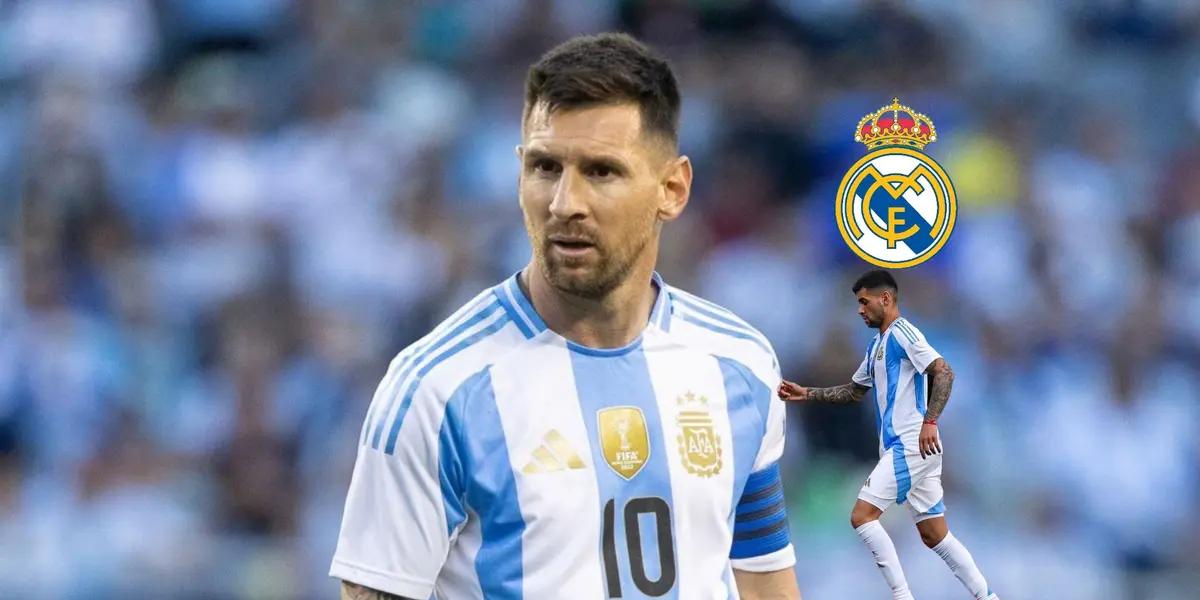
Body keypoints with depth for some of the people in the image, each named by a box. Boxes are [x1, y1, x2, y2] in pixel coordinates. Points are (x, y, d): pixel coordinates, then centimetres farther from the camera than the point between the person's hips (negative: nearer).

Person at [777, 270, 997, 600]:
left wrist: (929, 421, -28)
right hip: (900, 447, 10)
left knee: (862, 516, -13)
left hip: (912, 445, -10)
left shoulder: (901, 332, -8)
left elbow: (944, 372, -19)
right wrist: (806, 394, 23)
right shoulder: (877, 345, 21)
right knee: (934, 534, 8)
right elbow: (854, 391, 31)